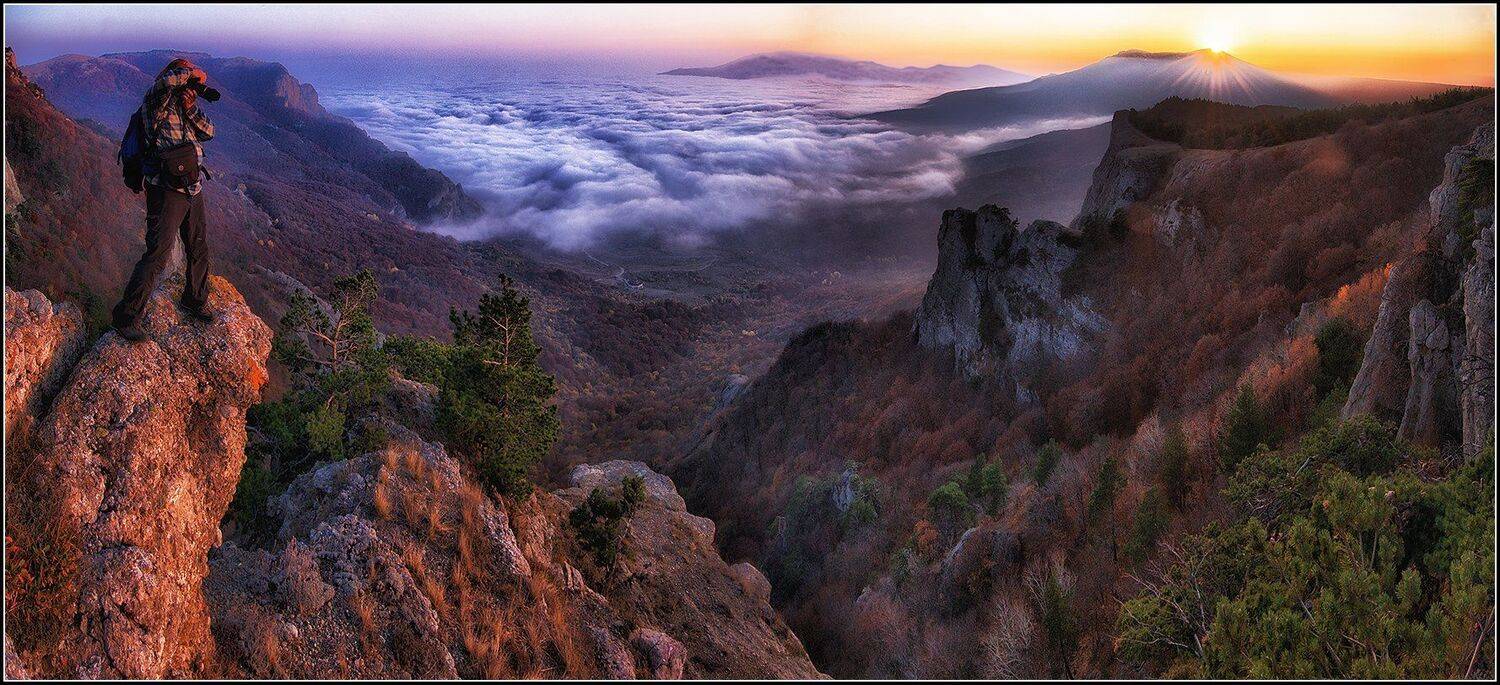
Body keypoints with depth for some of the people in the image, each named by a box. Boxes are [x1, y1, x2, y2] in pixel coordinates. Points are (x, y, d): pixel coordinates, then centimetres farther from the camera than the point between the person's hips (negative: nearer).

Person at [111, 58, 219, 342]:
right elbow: (169, 80, -29)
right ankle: (127, 316, -3)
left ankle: (195, 301, 38)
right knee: (158, 254, -12)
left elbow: (208, 132, 4)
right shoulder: (157, 105, -10)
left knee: (199, 249, 18)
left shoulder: (184, 111, 12)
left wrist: (191, 108, -9)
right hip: (166, 192, -8)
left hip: (193, 190, 8)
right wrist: (194, 75, -12)